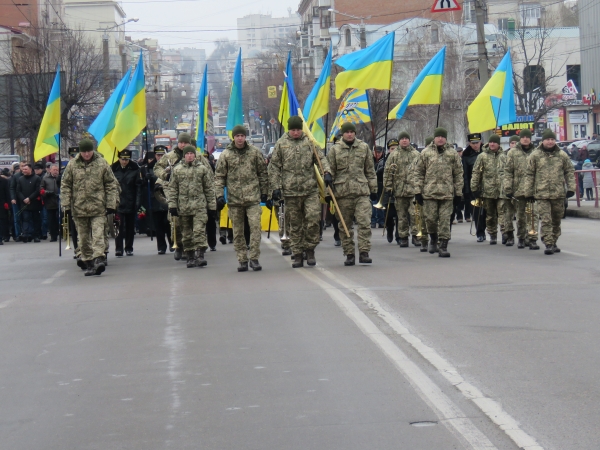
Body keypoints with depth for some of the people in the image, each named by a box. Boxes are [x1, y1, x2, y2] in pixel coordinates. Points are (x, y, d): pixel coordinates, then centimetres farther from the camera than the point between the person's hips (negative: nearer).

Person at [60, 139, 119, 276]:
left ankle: (98, 259, -20)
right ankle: (87, 261, 16)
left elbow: (111, 184, 4)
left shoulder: (102, 164, 1)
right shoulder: (72, 165, 3)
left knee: (98, 235, -13)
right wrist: (66, 205, 0)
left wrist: (111, 204, -2)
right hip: (79, 208, 2)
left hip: (98, 208, -2)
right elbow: (65, 185, 6)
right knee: (84, 237, 8)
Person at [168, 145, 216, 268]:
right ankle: (190, 257, 15)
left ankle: (200, 255, -15)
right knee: (186, 234, 7)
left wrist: (212, 206, 6)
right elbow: (172, 189, 9)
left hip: (199, 206, -2)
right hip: (183, 206, 2)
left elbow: (209, 188, 8)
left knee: (199, 231, -14)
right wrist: (172, 205, 1)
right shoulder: (177, 170, 8)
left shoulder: (202, 169, 6)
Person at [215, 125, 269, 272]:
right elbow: (219, 176, 5)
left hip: (253, 197, -1)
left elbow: (263, 173, 11)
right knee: (237, 232, 5)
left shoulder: (255, 152, 5)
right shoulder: (226, 155, 3)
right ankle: (242, 260, 12)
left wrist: (264, 192, 9)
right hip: (234, 199, 1)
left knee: (255, 227, -10)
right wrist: (219, 195, -3)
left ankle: (254, 258, -3)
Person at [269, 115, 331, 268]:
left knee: (313, 219, -10)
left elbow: (321, 158, 10)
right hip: (290, 191, 0)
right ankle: (297, 255, 13)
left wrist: (326, 172, -8)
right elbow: (274, 167, 7)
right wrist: (275, 187, 0)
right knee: (295, 224, 5)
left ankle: (310, 249, 7)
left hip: (311, 189, 0)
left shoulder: (309, 142, 9)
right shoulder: (281, 144, 5)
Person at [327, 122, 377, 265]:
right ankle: (349, 254, 13)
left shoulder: (364, 147, 10)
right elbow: (330, 172, 6)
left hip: (362, 191, 0)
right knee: (346, 226, 6)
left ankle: (364, 252, -8)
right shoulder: (335, 150, 5)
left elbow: (370, 170, 14)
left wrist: (373, 189, 12)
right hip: (342, 193, 0)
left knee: (364, 222, -10)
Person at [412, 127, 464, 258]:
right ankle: (433, 239, 27)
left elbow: (458, 174, 10)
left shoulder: (453, 153, 7)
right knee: (430, 218, 0)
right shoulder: (425, 153, 6)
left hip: (447, 193, 0)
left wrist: (458, 193, 6)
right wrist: (418, 191, 0)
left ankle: (443, 246, 1)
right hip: (429, 192, 0)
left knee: (445, 219, -3)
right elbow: (418, 172, 7)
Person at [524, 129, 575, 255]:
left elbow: (569, 172, 14)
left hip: (558, 194, 3)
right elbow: (529, 174, 3)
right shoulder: (535, 156, 0)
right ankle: (548, 244, -12)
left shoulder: (562, 155, 7)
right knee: (546, 220, -11)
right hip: (542, 194, -3)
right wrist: (528, 192, 0)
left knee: (556, 220, 13)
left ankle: (553, 243, 26)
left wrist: (571, 187, 4)